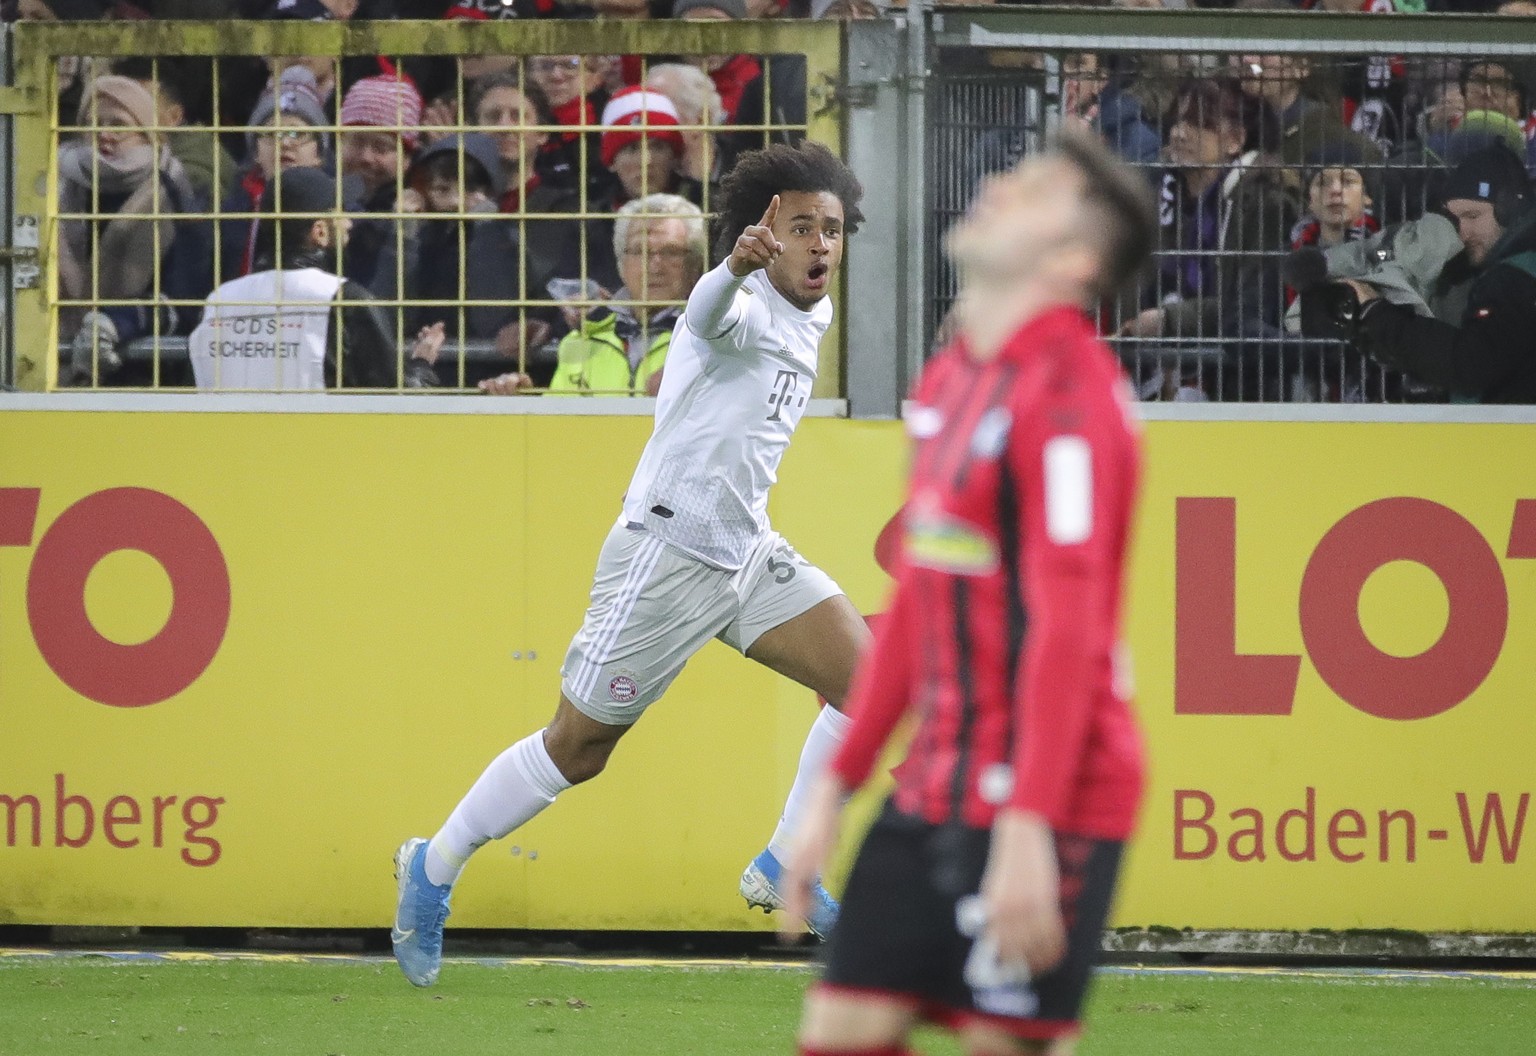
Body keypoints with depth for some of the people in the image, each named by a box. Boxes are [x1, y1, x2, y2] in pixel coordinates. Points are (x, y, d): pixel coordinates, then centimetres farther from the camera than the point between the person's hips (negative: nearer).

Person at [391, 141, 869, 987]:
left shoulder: (811, 320, 10)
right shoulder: (748, 310, -18)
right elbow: (711, 316, -45)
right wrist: (741, 263, -65)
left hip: (746, 553, 8)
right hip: (667, 552, -8)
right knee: (576, 750, 2)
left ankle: (783, 871, 0)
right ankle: (433, 870, 21)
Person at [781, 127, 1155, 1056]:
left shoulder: (1068, 390, -14)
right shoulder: (952, 379, 15)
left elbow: (1067, 626, -21)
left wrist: (1027, 830, -26)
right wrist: (837, 789, 20)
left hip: (1037, 805, -9)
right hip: (938, 794, 9)